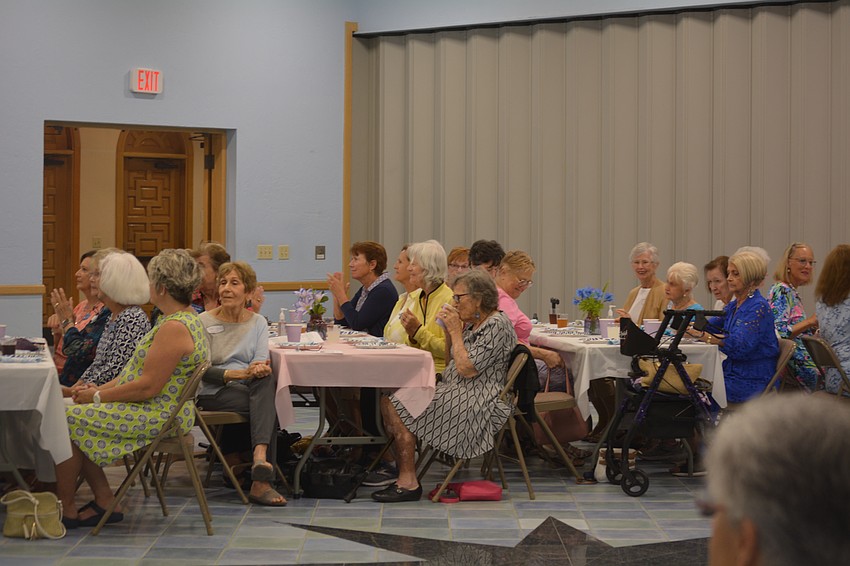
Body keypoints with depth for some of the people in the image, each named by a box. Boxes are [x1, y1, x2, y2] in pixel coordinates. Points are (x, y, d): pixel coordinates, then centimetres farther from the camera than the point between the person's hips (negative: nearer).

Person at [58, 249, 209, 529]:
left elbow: (148, 386, -24)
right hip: (161, 413, 11)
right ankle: (104, 499, 9)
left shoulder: (175, 328, -22)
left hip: (160, 417, -11)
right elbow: (142, 371, 17)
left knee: (68, 420, -9)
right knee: (74, 414, 7)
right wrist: (101, 389, 8)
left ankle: (66, 510, 3)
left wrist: (97, 397, -12)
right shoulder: (184, 319, 12)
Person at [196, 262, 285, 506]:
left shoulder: (258, 323, 12)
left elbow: (261, 362, -2)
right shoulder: (203, 322, 1)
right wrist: (240, 373, -25)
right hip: (212, 394, -3)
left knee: (266, 381, -35)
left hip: (249, 388, 3)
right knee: (268, 404, -32)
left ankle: (259, 456, -49)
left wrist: (261, 369, -29)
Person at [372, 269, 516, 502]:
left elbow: (467, 368, -20)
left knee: (398, 407, -19)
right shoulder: (472, 324, 17)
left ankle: (408, 482, -16)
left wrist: (456, 331, -9)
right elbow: (451, 363, 21)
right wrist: (449, 330, 9)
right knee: (389, 400, -7)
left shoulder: (497, 325, -13)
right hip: (456, 392, 10)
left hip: (475, 402, -10)